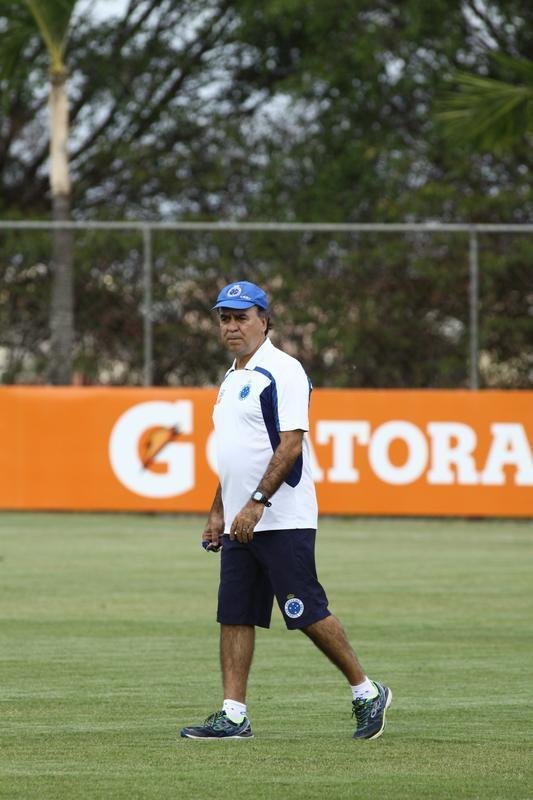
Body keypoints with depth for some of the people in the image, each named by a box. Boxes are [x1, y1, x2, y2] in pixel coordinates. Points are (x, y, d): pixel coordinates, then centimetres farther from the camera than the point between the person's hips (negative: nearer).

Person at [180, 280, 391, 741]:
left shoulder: (282, 371, -10)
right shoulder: (233, 379, 19)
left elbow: (291, 445, -18)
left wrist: (257, 503, -24)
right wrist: (218, 513, 22)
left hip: (283, 521, -9)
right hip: (241, 525, 9)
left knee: (308, 614, -7)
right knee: (234, 616, 3)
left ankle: (366, 693, 7)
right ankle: (233, 716, 4)